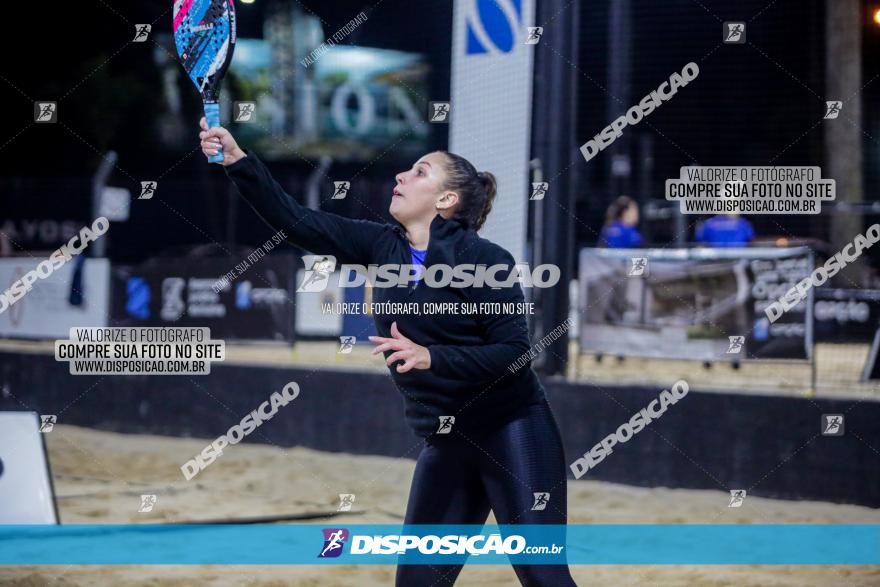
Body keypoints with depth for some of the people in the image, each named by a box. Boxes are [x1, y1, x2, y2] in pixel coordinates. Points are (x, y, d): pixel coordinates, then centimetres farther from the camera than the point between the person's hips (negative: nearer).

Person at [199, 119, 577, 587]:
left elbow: (515, 353, -16)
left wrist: (430, 357, -27)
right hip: (445, 443, 7)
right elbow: (295, 221, 0)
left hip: (512, 436, -7)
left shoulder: (485, 260, -13)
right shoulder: (382, 246, 4)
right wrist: (237, 161, -11)